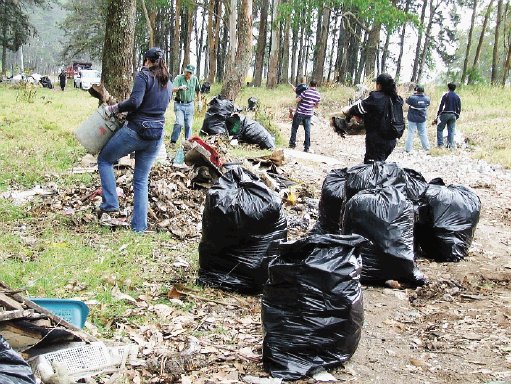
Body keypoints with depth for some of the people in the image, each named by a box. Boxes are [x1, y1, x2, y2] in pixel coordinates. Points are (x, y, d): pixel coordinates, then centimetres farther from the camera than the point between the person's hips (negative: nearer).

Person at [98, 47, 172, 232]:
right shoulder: (168, 84, 14)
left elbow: (134, 102, -21)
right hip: (156, 135, 6)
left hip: (136, 131, -6)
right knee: (141, 180, 12)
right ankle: (139, 226, 10)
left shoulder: (144, 75, -8)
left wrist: (114, 108, -8)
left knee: (104, 160, 15)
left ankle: (110, 203, 4)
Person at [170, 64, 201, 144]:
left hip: (190, 104, 3)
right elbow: (173, 90, -21)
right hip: (179, 104, -3)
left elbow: (198, 91, 17)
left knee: (188, 125, 4)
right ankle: (173, 141, -7)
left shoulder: (194, 79, 3)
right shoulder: (178, 78, -9)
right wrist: (180, 87, -41)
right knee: (179, 123, -16)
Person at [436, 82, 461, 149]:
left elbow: (441, 105, -7)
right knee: (451, 130, 7)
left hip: (445, 114, -4)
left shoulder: (446, 95, -3)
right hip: (453, 115, 4)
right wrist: (457, 116, 19)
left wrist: (438, 115, -4)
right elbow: (459, 108, 11)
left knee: (440, 128, 4)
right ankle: (451, 144, 2)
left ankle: (440, 143, -3)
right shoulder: (457, 96, 10)